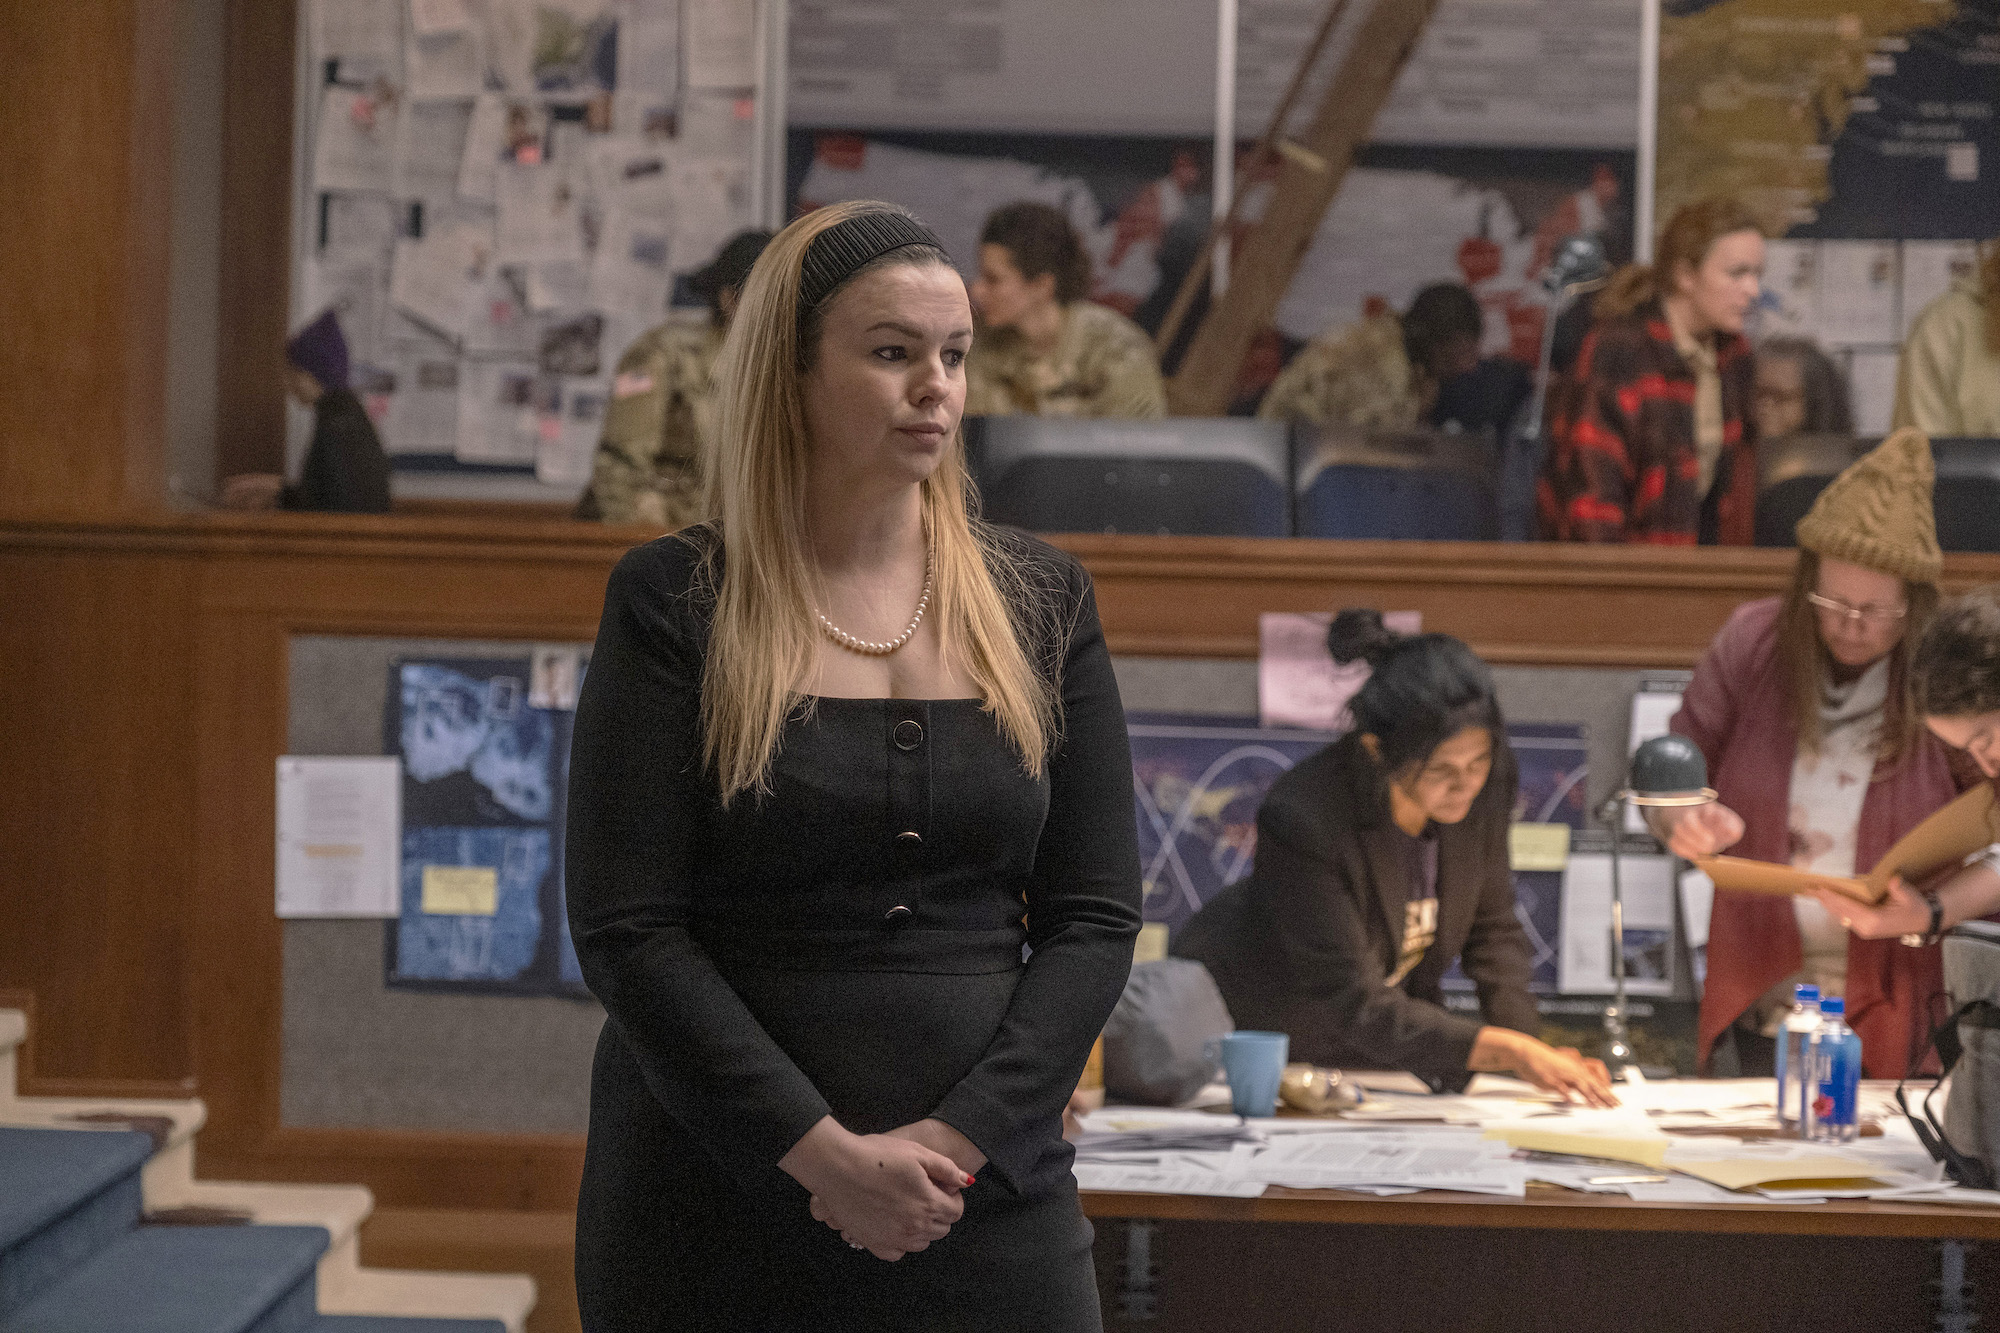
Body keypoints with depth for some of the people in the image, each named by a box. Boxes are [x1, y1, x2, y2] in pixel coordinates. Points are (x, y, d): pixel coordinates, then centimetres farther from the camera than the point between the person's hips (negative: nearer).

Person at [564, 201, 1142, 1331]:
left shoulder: (1040, 600, 7)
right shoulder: (676, 604, -1)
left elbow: (1095, 919, 4)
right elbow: (627, 933, -7)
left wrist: (956, 1137, -10)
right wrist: (823, 1151, -15)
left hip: (990, 1190, 2)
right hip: (720, 1213, -2)